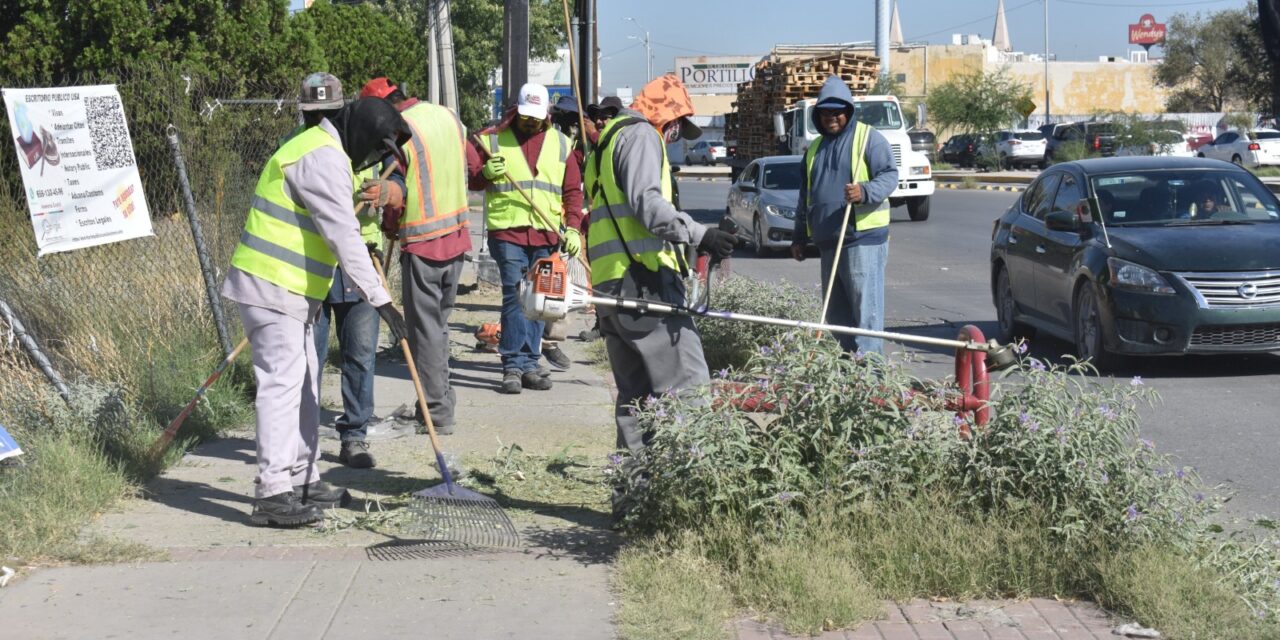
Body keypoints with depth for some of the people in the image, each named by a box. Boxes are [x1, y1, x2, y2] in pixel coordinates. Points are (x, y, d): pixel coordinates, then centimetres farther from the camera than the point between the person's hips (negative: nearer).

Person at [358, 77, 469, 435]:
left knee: (425, 329, 2)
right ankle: (442, 404, 23)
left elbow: (398, 191, -11)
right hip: (458, 236, 7)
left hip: (422, 243, -7)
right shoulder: (449, 116, 6)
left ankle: (438, 414, 6)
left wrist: (389, 228, 4)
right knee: (439, 323, 18)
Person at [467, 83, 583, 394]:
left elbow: (573, 190, 15)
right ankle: (512, 367, -5)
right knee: (514, 297, -9)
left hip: (546, 236, 3)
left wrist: (573, 228, 4)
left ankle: (529, 365, 12)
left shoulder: (561, 144, 13)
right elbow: (471, 179, 10)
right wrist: (486, 173, -12)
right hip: (508, 231, -3)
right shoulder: (493, 139, 6)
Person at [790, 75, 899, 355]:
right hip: (827, 240, 7)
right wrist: (799, 237, 24)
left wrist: (865, 192, -27)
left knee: (865, 305, -11)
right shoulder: (815, 148, 21)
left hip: (863, 237, -7)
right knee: (836, 310, 11)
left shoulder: (868, 137, 0)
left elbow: (889, 175, -8)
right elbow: (805, 196, 26)